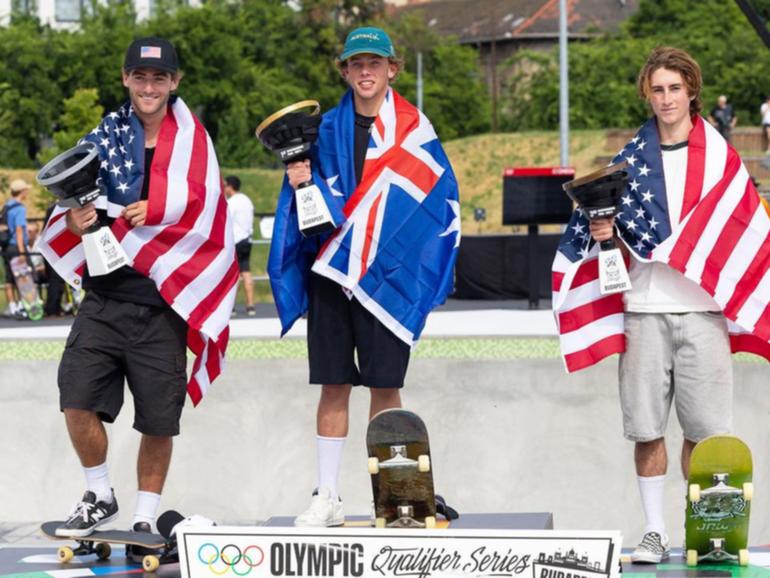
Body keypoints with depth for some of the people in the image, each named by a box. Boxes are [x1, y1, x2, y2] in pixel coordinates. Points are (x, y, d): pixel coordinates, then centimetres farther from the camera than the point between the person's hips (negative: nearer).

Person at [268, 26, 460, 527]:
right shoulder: (329, 128, 10)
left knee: (385, 387, -1)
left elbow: (441, 200, -1)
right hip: (331, 273, 3)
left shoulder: (413, 129, 1)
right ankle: (328, 497, 10)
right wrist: (301, 182, -8)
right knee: (333, 386, 4)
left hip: (390, 277, -2)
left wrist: (423, 272, -9)